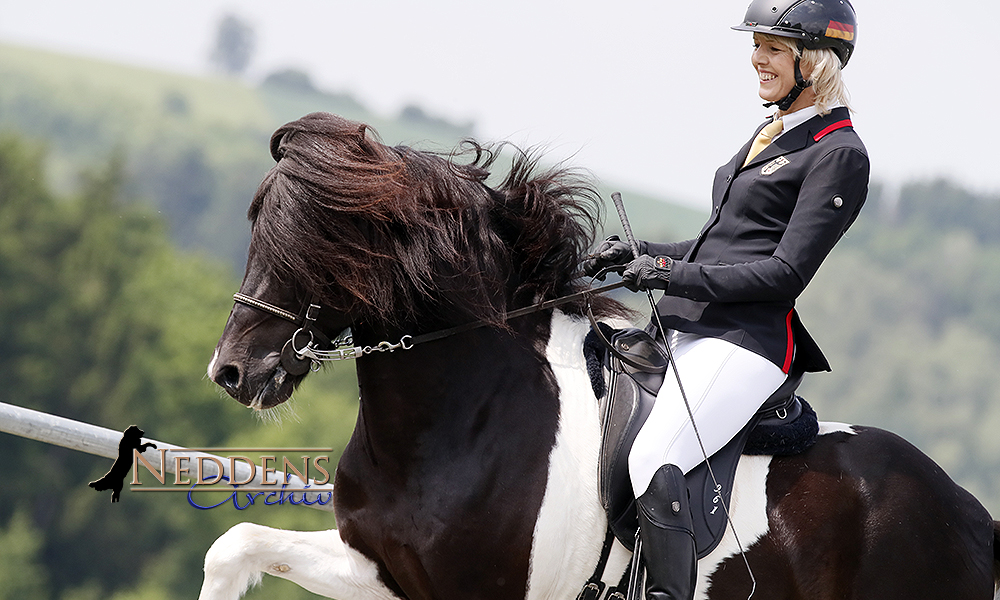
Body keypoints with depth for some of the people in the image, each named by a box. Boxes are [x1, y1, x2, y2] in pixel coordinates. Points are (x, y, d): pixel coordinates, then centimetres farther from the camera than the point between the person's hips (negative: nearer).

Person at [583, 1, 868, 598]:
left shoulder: (838, 154, -7)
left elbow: (785, 273, -14)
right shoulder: (773, 134, 21)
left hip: (746, 341, -10)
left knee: (653, 459, -27)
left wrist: (675, 275, -17)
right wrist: (639, 254, 11)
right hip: (687, 327, 10)